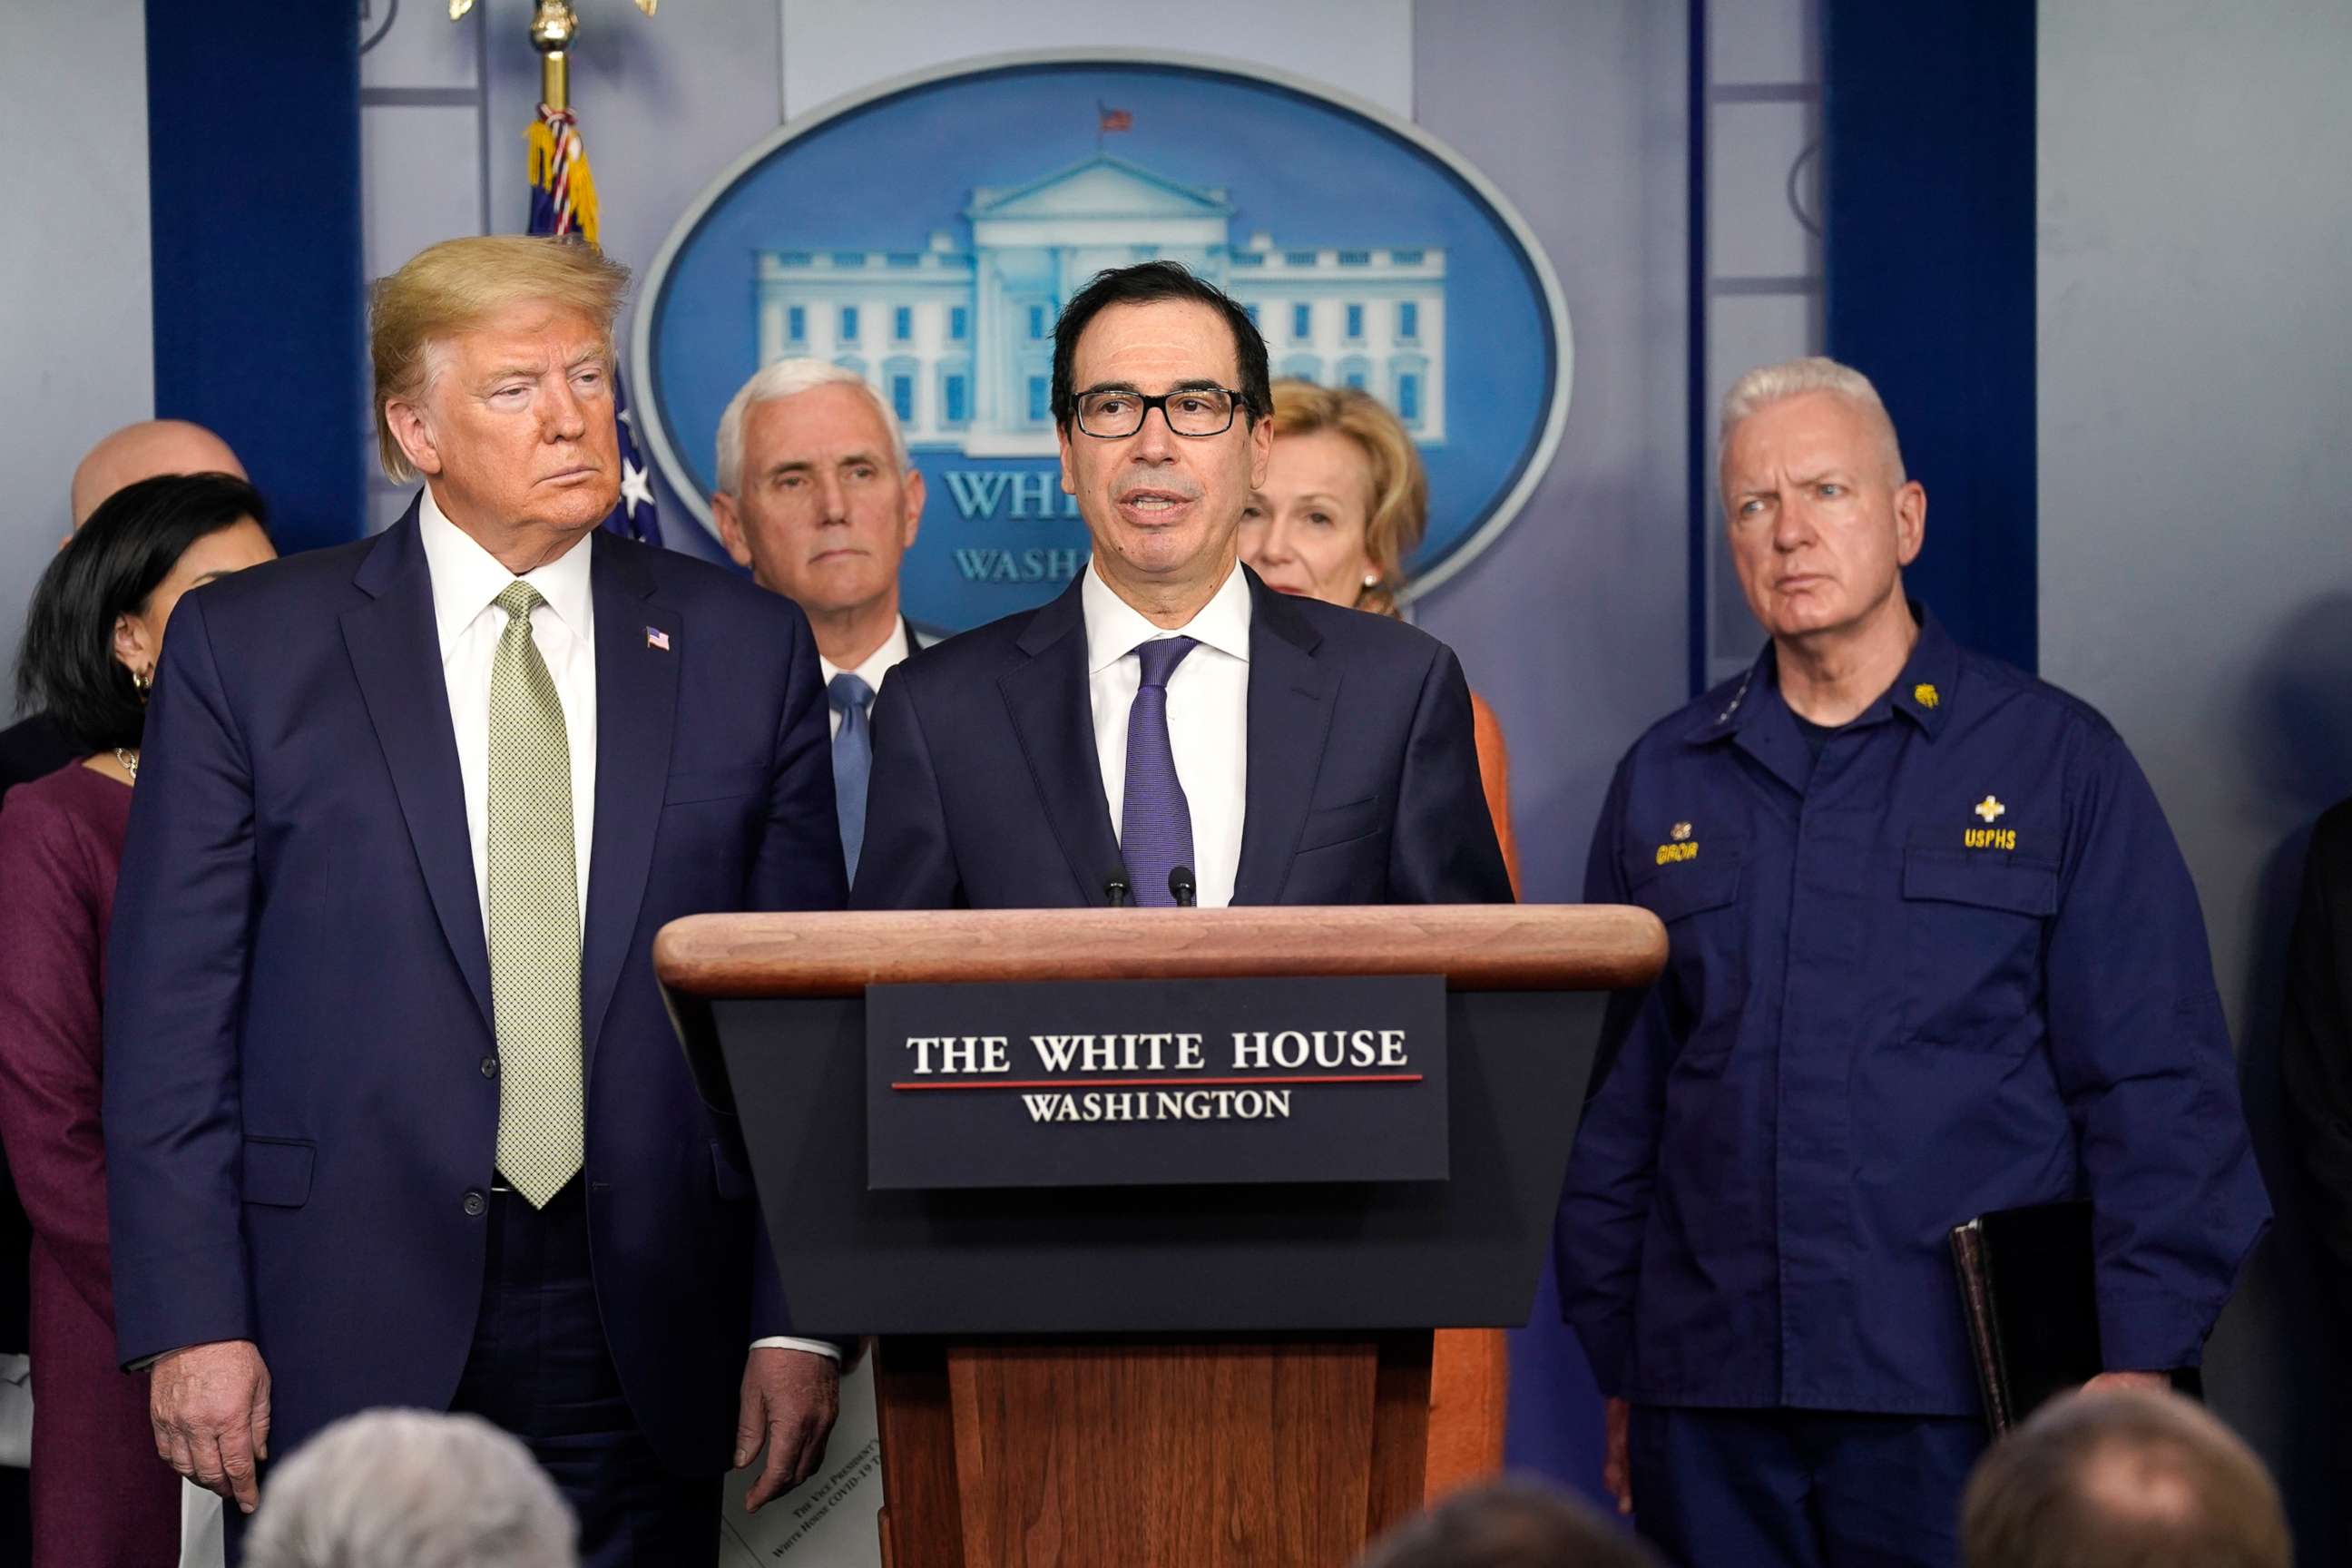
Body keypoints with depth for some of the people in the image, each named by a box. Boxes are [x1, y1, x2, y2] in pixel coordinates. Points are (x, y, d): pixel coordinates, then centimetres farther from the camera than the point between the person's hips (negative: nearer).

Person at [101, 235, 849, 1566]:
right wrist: (193, 1324, -8)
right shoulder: (248, 645, 2)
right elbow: (172, 1014, 0)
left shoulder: (745, 648, 7)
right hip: (345, 1340, -1)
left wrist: (803, 1317, 0)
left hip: (640, 1344, 2)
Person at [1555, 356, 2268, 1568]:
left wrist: (2139, 1369, -8)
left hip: (1963, 1401, -3)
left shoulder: (2054, 759, 3)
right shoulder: (1666, 781, 12)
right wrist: (1617, 1373, 10)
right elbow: (1615, 1097, 14)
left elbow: (2157, 1090, -1)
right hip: (1711, 1399, 3)